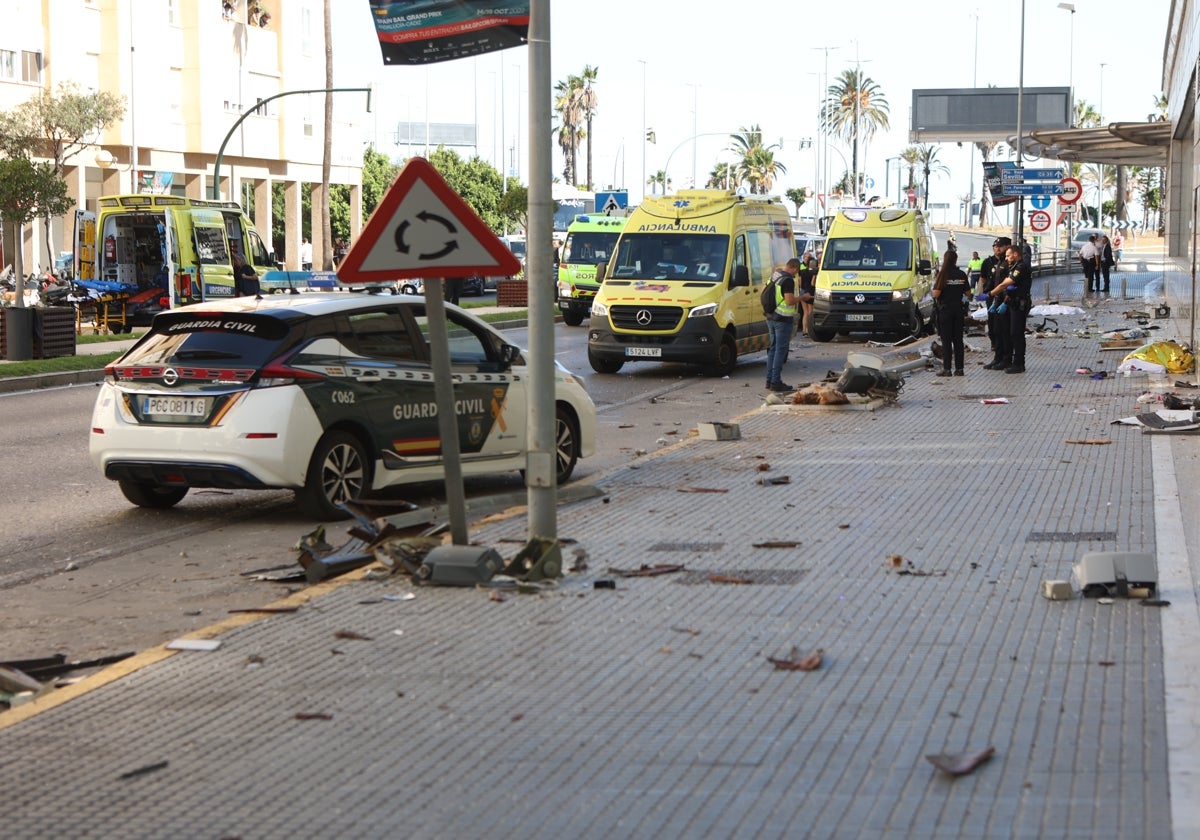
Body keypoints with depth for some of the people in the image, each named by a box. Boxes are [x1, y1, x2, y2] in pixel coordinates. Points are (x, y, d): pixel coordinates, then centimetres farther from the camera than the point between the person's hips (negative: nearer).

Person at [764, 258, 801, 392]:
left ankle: (769, 380, 18)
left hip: (771, 318, 9)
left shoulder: (774, 275, 8)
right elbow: (789, 301, -25)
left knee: (773, 348, 15)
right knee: (781, 350, -4)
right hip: (783, 320, -9)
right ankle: (776, 382, -4)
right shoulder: (788, 280, -19)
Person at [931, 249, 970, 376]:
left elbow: (936, 293, -16)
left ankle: (946, 369, -2)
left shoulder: (943, 274, -11)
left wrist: (935, 284, 4)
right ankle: (959, 368, 8)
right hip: (959, 310, 3)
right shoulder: (962, 274, 0)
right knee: (958, 339, 9)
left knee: (946, 340, 0)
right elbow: (968, 292, 5)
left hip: (945, 310, -3)